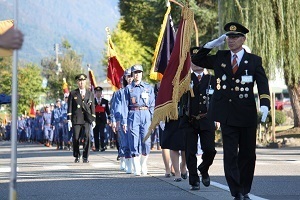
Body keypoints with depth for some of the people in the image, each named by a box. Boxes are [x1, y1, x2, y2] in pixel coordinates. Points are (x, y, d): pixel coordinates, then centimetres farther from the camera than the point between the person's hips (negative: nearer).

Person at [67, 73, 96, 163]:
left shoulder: (90, 94, 13)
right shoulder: (73, 94, 8)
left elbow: (93, 107, 13)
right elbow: (70, 107, 4)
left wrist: (93, 120, 8)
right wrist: (69, 120, -4)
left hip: (87, 119, 1)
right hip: (76, 119, -1)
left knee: (87, 137, -10)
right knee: (76, 138, 0)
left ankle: (85, 157, -4)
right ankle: (77, 156, 16)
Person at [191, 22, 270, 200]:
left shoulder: (254, 60, 4)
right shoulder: (220, 58, 10)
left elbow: (262, 83, -5)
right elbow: (196, 60, 17)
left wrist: (264, 104, -22)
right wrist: (212, 45, 4)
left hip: (247, 114, -1)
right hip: (227, 115, 1)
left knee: (248, 155, 7)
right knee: (230, 155, -4)